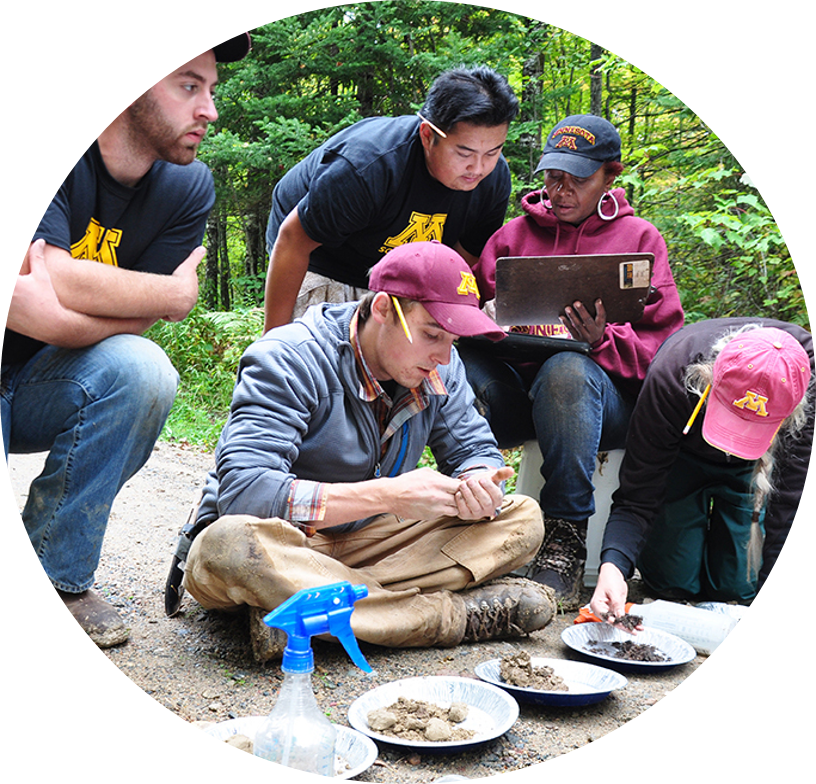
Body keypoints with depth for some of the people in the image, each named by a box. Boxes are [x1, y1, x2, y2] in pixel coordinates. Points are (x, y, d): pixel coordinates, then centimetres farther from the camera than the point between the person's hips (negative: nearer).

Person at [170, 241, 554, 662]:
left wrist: (478, 484, -21)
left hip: (361, 541, 6)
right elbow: (243, 492, -32)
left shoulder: (439, 367, -2)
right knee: (231, 543, -41)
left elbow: (475, 449, 6)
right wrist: (389, 496, -35)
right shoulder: (289, 360, -21)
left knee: (523, 520, -10)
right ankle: (451, 616, -31)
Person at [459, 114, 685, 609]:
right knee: (461, 362, -31)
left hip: (611, 392, -2)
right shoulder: (515, 234, 18)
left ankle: (566, 539, -30)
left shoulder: (640, 238, 12)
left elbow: (663, 345, 3)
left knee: (567, 369, -38)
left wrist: (602, 341, -18)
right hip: (516, 389, 2)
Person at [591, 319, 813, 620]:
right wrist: (613, 564, -53)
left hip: (749, 471, 1)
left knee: (738, 586, -5)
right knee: (673, 581, -4)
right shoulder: (669, 379, -41)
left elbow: (790, 504, -33)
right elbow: (636, 501, -34)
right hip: (682, 457, -1)